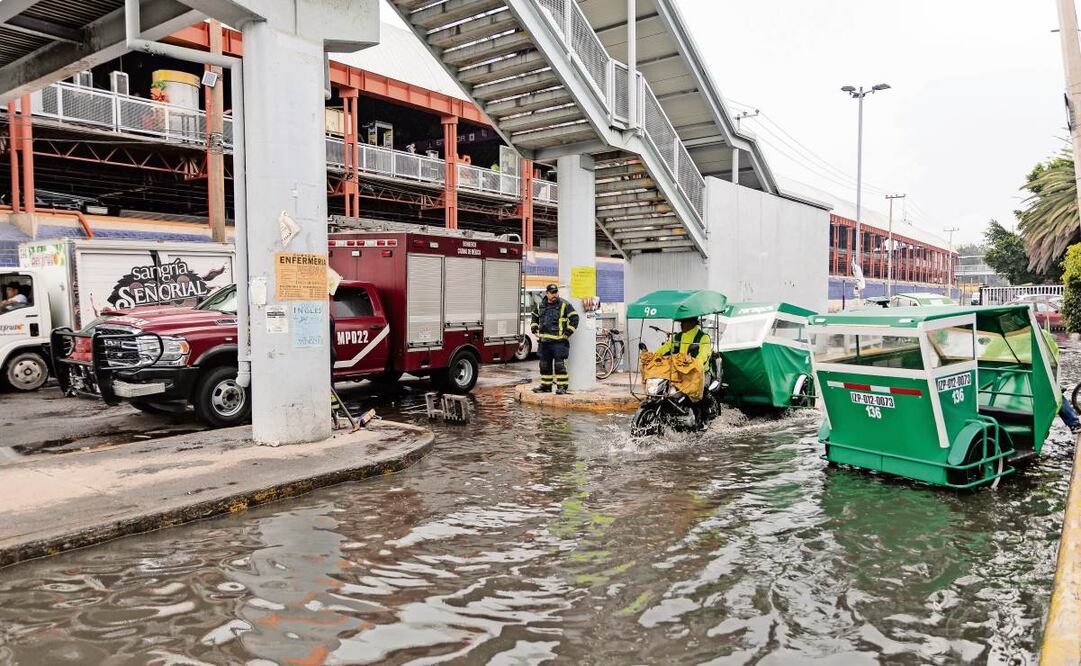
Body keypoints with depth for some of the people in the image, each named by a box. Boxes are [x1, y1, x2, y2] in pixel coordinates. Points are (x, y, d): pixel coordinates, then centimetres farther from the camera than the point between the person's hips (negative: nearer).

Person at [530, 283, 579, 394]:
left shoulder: (564, 305, -5)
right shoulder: (540, 306, 11)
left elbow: (574, 318, -6)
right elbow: (534, 318, 28)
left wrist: (567, 333, -10)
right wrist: (534, 330, 15)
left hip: (558, 341, -6)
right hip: (544, 340, 6)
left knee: (559, 364, -6)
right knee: (545, 364, 11)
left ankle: (562, 386, 2)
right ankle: (545, 385, 21)